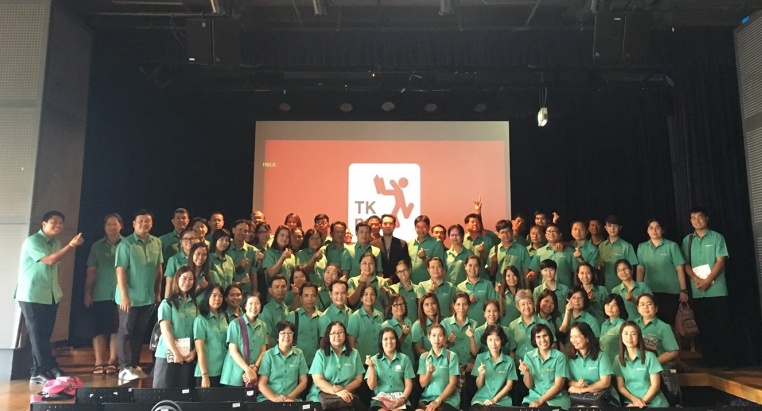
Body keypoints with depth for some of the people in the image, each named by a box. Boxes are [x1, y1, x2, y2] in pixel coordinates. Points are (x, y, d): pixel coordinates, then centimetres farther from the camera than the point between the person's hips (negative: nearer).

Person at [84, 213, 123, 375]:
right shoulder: (97, 246, 9)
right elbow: (91, 271, 8)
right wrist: (87, 292, 1)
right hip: (100, 294, 2)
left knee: (117, 328, 1)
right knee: (100, 327, 2)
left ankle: (112, 362, 7)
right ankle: (99, 362, 7)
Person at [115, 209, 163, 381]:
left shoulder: (157, 243, 4)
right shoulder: (126, 244, -11)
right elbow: (120, 270, -13)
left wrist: (158, 293, 10)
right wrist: (124, 295, -18)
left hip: (148, 297, 5)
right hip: (130, 296, -5)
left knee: (140, 332, 12)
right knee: (126, 331, 4)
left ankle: (135, 365, 21)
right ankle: (125, 368, 8)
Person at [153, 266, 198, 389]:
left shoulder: (195, 304, 10)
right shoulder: (167, 303, -1)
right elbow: (165, 330, -9)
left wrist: (194, 351, -6)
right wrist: (176, 353, -14)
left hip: (189, 356, 4)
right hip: (169, 355, -3)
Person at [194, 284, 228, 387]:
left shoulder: (224, 318, 9)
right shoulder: (201, 320, -7)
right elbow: (200, 350, -10)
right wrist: (204, 375, -15)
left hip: (224, 371, 5)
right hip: (208, 372, -5)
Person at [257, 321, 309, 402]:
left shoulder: (299, 354, 7)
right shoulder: (268, 355, 2)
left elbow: (303, 382, 9)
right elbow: (261, 384, -1)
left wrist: (289, 397, -6)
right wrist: (275, 398, -17)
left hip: (291, 399, 1)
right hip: (268, 399, -1)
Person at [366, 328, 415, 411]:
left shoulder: (404, 359, 8)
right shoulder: (374, 360, 7)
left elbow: (408, 385, 7)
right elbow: (371, 386, 2)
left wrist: (403, 398, -11)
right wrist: (371, 367, -11)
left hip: (399, 400, 0)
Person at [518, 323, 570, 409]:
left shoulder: (560, 356, -3)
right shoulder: (528, 356, 4)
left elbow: (558, 385, -6)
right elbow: (529, 385, 3)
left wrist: (540, 401, -14)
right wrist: (526, 372, -16)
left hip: (556, 400, -2)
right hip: (533, 398, 2)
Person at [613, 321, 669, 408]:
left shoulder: (649, 356, -3)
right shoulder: (618, 359, 4)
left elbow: (655, 385, -3)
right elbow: (620, 386, 4)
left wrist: (642, 401, -10)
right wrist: (634, 399, -11)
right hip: (631, 402, 1)